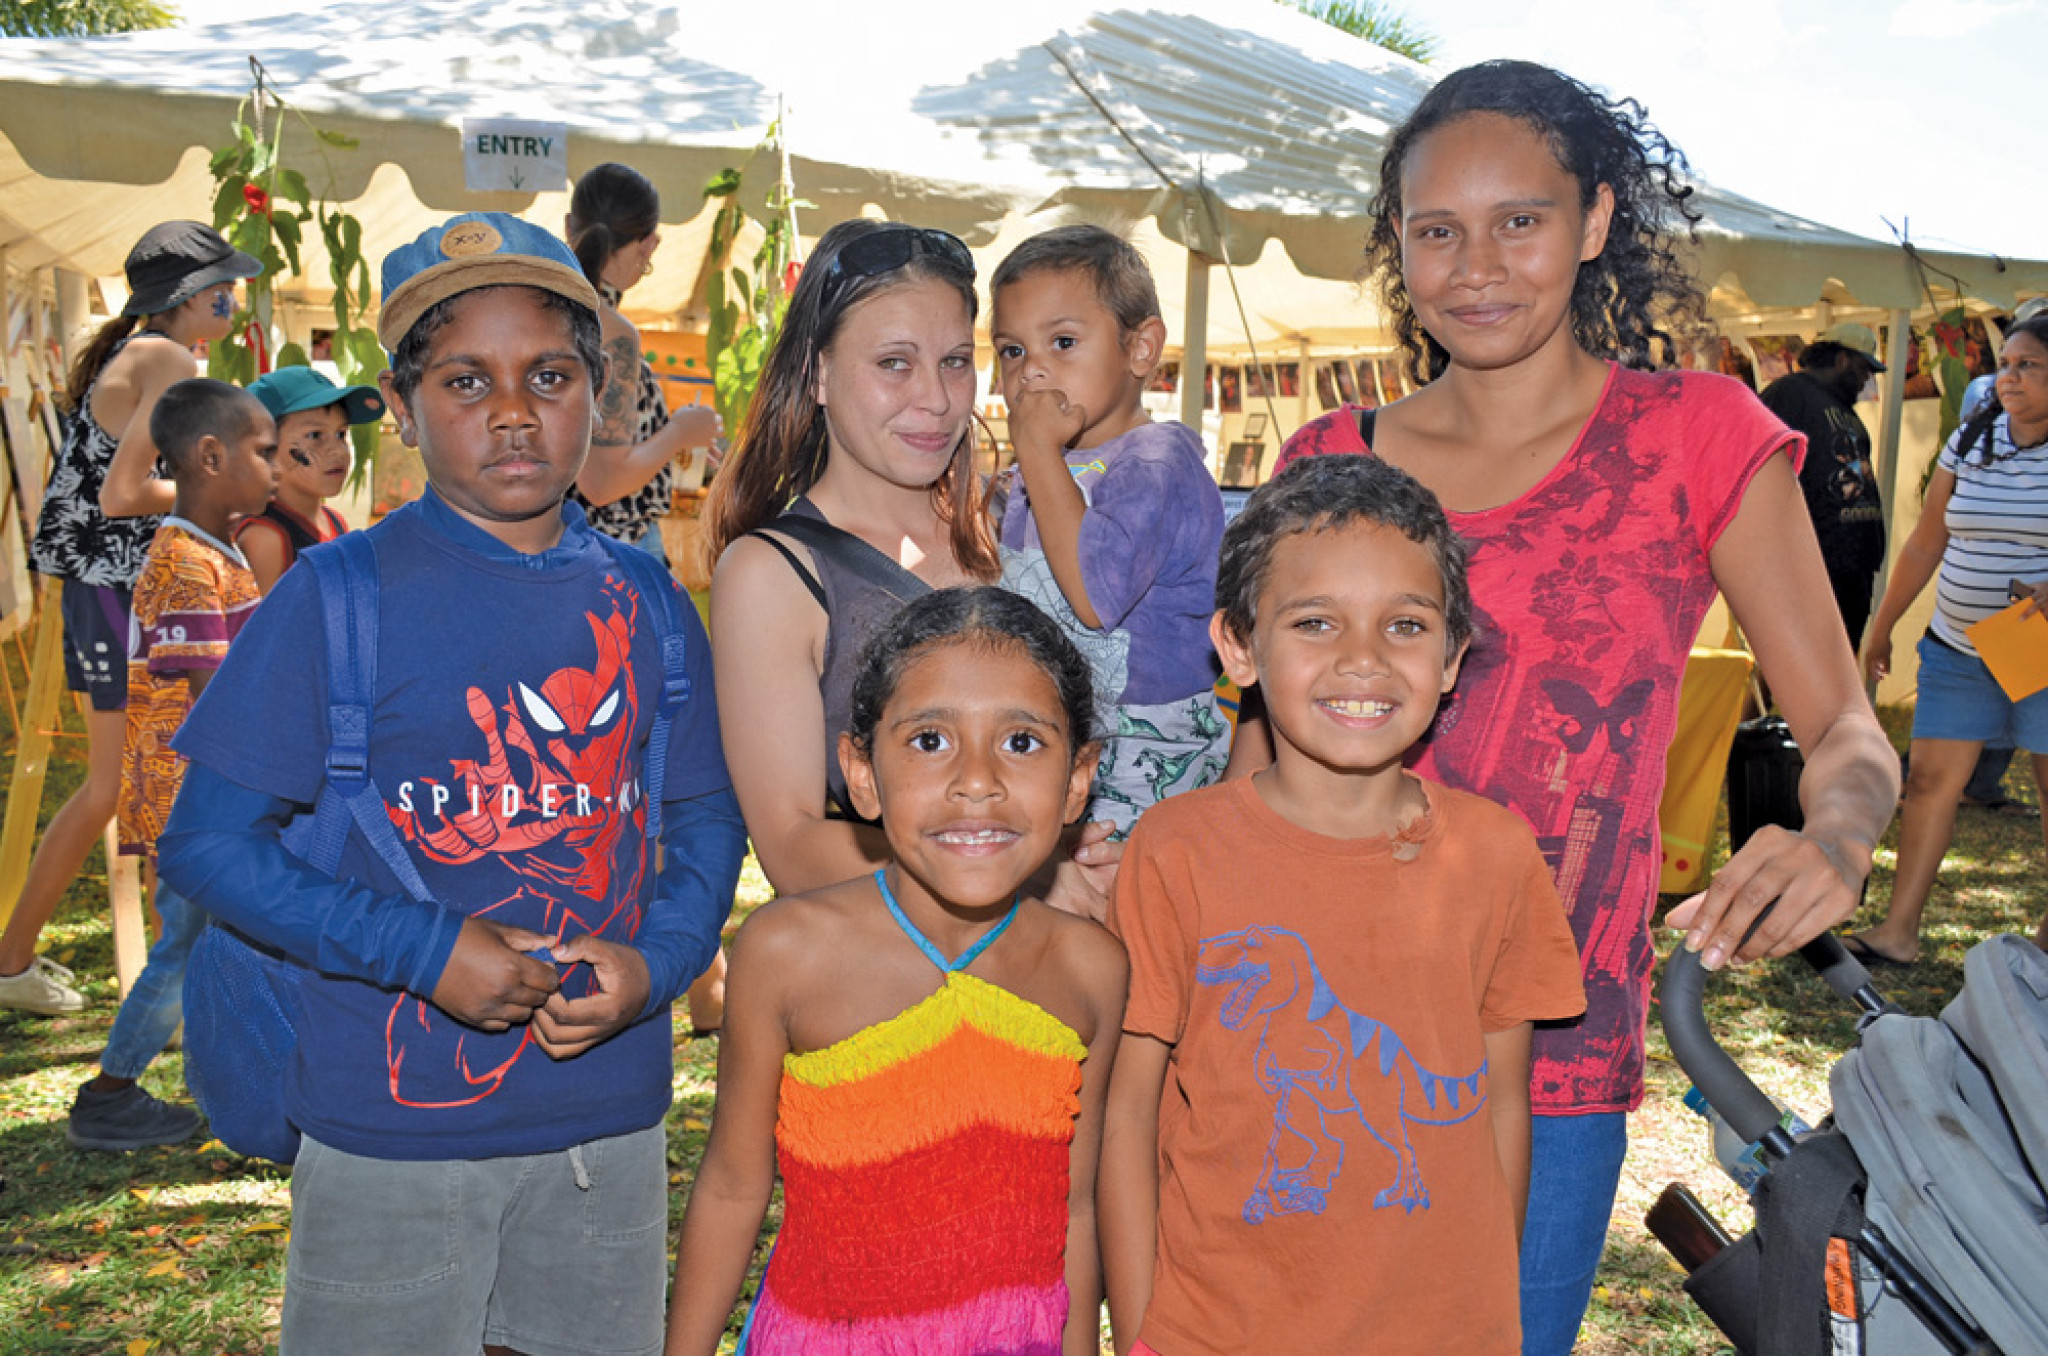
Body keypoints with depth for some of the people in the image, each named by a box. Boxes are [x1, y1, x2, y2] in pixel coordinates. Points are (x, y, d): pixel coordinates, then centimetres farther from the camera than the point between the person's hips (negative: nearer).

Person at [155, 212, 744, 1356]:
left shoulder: (648, 607, 2)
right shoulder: (338, 600, -9)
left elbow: (709, 821, 9)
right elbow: (209, 844, -8)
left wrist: (656, 963, -10)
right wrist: (422, 951, -17)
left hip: (612, 1121, 3)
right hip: (391, 1132, -3)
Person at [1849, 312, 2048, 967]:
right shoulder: (1969, 440, 5)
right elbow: (1925, 545, 12)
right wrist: (1880, 630, 15)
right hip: (1957, 650, 4)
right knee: (1929, 781, 2)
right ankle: (1898, 931, 6)